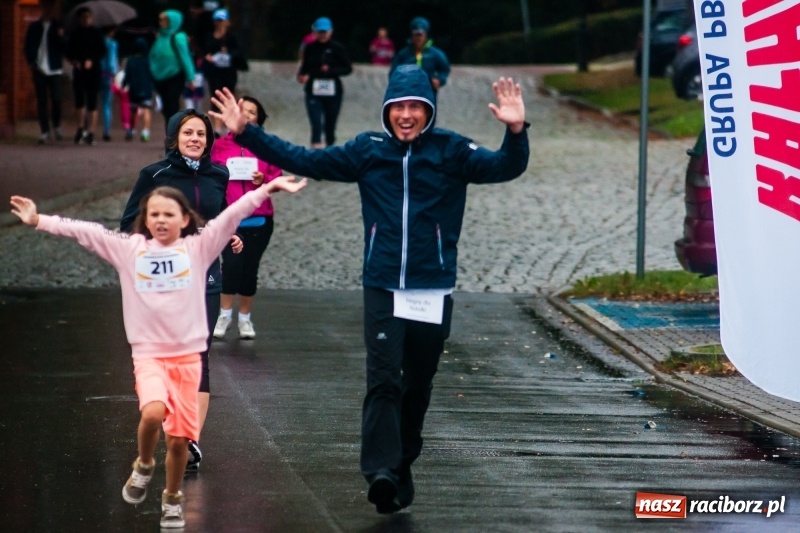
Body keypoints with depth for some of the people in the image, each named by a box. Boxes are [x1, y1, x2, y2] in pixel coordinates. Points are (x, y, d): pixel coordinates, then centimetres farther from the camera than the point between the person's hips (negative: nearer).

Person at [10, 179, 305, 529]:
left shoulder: (198, 248, 0)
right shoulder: (129, 249, 3)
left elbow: (233, 214, -9)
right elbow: (83, 232, 0)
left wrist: (268, 188, -17)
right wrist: (39, 221, -5)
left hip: (187, 355, 1)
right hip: (149, 354, -1)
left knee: (179, 438, 5)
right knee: (153, 412, -28)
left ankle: (172, 499, 30)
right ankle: (143, 467, 2)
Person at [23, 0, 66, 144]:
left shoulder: (58, 26, 5)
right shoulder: (34, 27, 8)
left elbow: (64, 46, 0)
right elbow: (28, 46, 10)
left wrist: (61, 37, -20)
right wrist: (31, 63, -4)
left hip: (54, 69, -1)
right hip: (39, 69, 1)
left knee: (56, 99, -6)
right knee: (41, 101, 0)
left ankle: (57, 127, 14)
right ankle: (44, 131, 4)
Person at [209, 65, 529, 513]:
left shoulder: (452, 151, -2)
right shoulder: (368, 151, 4)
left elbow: (505, 168, -14)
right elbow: (304, 161, 8)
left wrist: (516, 132, -35)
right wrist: (246, 133, 3)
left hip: (434, 292, 0)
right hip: (383, 290, 0)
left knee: (417, 387, 11)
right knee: (383, 380, -14)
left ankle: (402, 468, 26)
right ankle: (382, 470, -22)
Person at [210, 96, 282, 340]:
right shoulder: (220, 145, 4)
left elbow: (277, 178, 6)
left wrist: (264, 180, -14)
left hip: (259, 219, 1)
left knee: (250, 267, 6)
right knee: (232, 263, -17)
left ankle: (245, 317, 21)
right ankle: (225, 313, 1)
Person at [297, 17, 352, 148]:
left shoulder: (337, 48, -5)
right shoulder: (310, 48, 1)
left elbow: (348, 68, -2)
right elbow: (305, 66, 14)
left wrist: (331, 70, -17)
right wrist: (302, 75, -7)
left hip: (333, 91, 0)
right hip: (313, 90, 0)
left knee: (330, 123, 10)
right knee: (316, 122, -12)